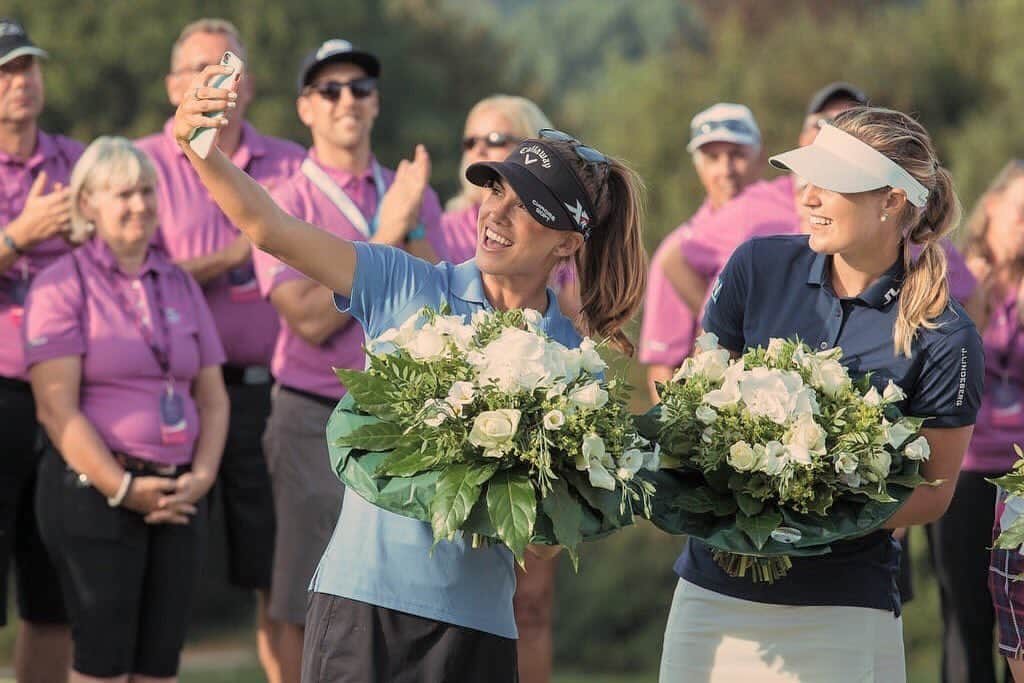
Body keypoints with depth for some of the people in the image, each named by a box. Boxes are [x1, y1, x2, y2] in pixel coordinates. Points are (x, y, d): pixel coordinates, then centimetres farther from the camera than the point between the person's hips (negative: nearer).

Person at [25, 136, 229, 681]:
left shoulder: (179, 284, 14)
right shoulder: (63, 286, -4)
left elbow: (212, 396, 14)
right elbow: (57, 411, -11)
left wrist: (201, 476, -2)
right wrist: (124, 489, -16)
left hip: (177, 496, 5)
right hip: (93, 490, -5)